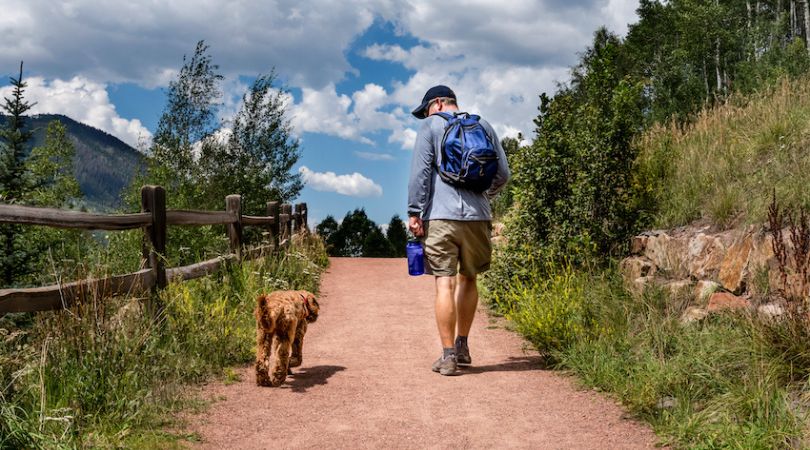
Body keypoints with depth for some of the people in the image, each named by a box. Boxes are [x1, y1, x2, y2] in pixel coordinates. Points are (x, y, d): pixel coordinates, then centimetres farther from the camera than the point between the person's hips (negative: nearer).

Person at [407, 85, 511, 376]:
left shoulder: (431, 125, 4)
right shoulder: (483, 126, 15)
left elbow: (420, 172, -5)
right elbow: (503, 174, 15)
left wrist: (414, 212, -5)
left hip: (442, 216, -4)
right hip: (478, 216, 4)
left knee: (445, 283, -4)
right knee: (468, 279, 17)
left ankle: (448, 356, -6)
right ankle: (462, 347, 22)